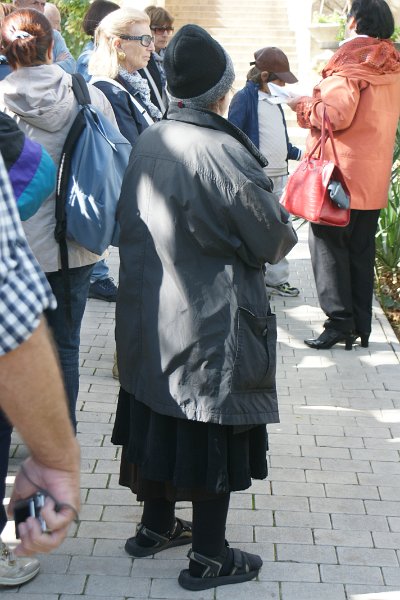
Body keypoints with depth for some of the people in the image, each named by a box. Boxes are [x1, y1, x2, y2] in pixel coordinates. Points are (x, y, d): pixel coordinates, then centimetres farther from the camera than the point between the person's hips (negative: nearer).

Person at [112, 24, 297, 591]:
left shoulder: (146, 143, 0)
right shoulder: (222, 151, -22)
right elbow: (274, 236, -14)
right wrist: (285, 235, 8)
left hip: (148, 316, 7)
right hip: (212, 323, -7)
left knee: (160, 416, 20)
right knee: (214, 431, 5)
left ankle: (155, 526, 35)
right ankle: (209, 558, 16)